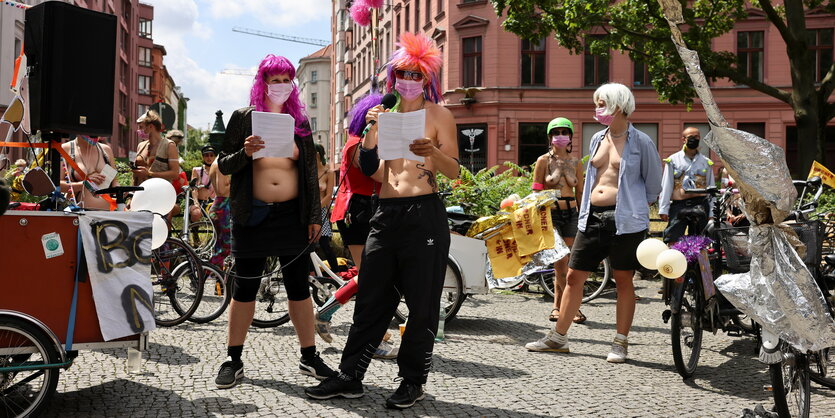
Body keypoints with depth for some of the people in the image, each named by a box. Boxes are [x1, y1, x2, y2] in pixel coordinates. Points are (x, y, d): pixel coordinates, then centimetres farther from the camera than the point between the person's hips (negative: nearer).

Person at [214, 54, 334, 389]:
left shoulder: (300, 122, 10)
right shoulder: (243, 118, 3)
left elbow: (310, 172, 11)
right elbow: (224, 165, 2)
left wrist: (315, 216, 6)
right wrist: (245, 152, -19)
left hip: (292, 215, 2)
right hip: (253, 214, -2)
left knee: (298, 287, 6)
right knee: (245, 288, 4)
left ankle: (309, 357, 15)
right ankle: (233, 360, 14)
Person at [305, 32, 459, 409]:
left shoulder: (438, 114, 3)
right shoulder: (387, 114, 14)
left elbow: (454, 171, -4)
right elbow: (373, 172, 9)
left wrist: (433, 151, -23)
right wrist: (372, 130, -3)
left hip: (424, 213, -4)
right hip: (386, 212, 4)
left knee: (421, 303, 1)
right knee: (370, 299, 6)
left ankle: (413, 381, 13)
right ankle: (350, 377, 13)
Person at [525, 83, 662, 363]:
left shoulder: (640, 141, -5)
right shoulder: (597, 139, 14)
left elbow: (654, 184, 3)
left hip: (625, 220, -6)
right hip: (593, 217, 6)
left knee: (623, 280, 3)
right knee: (573, 277, 6)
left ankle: (620, 343, 14)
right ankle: (558, 337, 16)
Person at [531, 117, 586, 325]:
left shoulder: (576, 163, 10)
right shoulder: (543, 161, 1)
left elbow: (580, 193, 14)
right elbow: (536, 192, 1)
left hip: (571, 214, 3)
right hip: (550, 213, -3)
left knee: (562, 264, 2)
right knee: (561, 262, -8)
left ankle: (557, 307, 9)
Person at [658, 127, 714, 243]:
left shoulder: (706, 162, 11)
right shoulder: (673, 160, 5)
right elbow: (666, 186, 3)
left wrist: (712, 213, 7)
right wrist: (663, 209, -3)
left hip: (700, 206, 2)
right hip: (679, 205, -2)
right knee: (672, 242, -8)